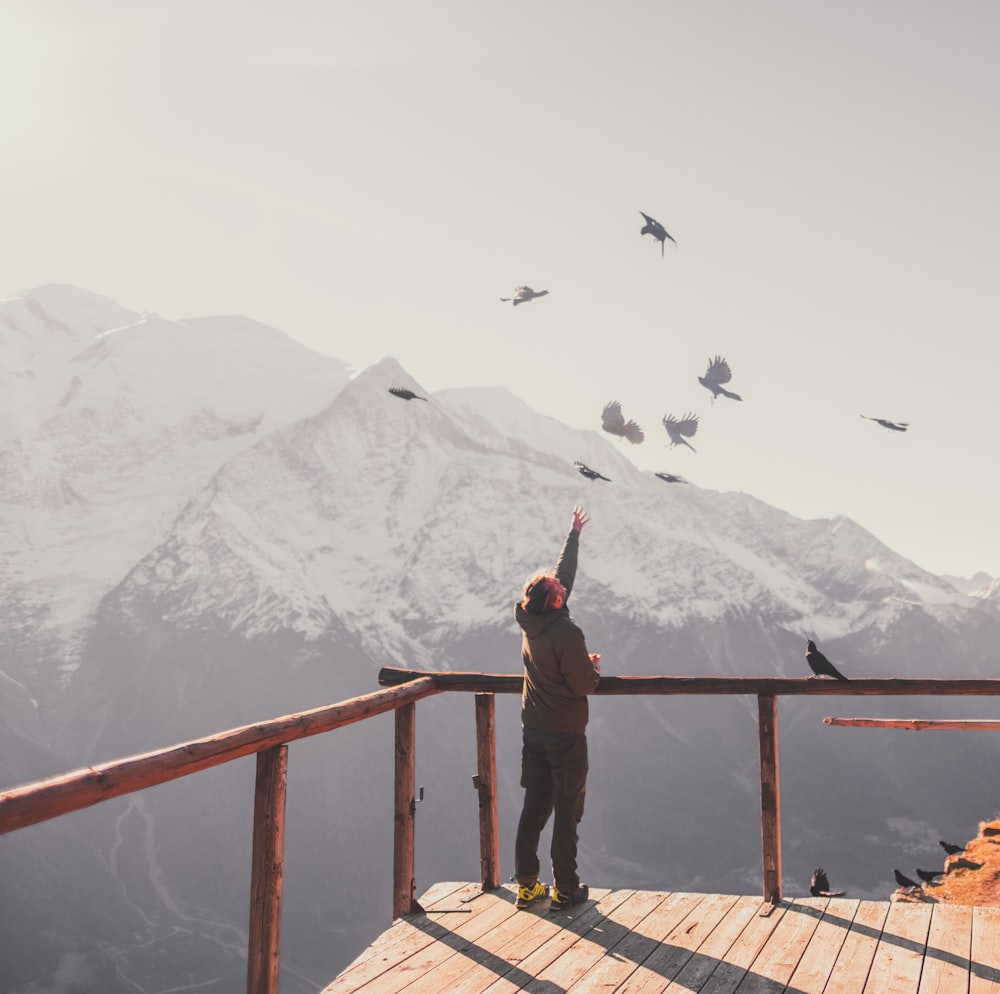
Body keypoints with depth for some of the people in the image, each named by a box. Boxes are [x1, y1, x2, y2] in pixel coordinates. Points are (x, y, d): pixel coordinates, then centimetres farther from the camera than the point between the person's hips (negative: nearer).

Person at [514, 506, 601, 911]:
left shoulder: (529, 622, -1)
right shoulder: (566, 634, -22)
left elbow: (563, 573, 12)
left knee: (534, 806, 12)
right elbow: (584, 685, -17)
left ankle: (527, 885, 17)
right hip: (566, 733, -7)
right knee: (567, 810, 4)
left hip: (533, 729, 7)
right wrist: (593, 664, 4)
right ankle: (565, 889, 11)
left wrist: (574, 534, 21)